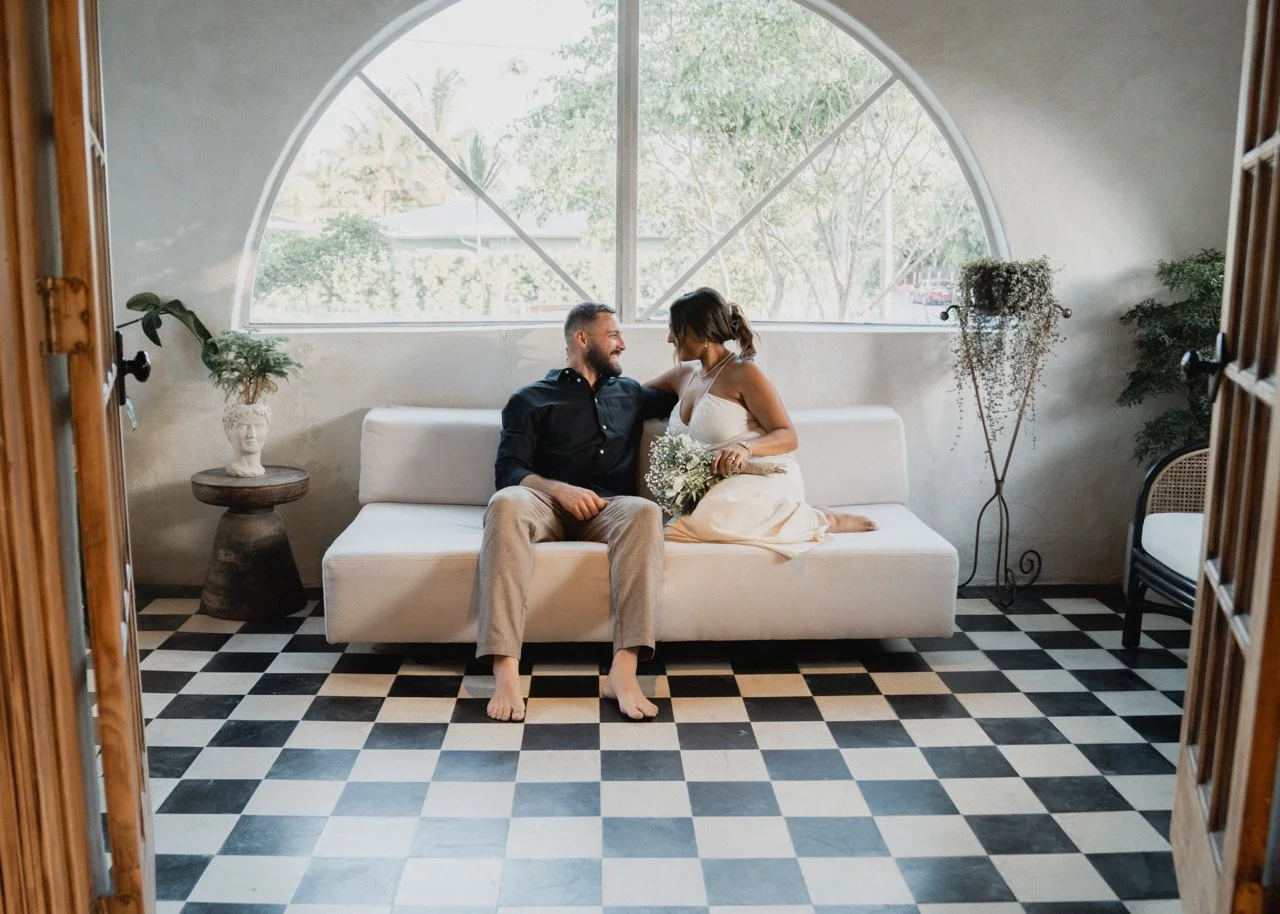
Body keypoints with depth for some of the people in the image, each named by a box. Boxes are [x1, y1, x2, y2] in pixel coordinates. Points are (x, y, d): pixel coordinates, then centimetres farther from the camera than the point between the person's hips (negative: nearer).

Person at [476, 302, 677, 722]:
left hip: (606, 509, 2)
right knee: (505, 503, -37)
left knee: (645, 512, -35)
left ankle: (624, 670, -44)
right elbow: (508, 471, 3)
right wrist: (560, 489, -15)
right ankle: (506, 669, -45)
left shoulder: (629, 393, 29)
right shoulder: (531, 399, 16)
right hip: (548, 503, -2)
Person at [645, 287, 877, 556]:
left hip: (765, 480, -6)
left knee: (702, 520, -38)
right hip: (714, 489, 6)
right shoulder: (684, 374, 17)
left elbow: (788, 437, -8)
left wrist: (745, 448, -26)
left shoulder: (743, 373, -4)